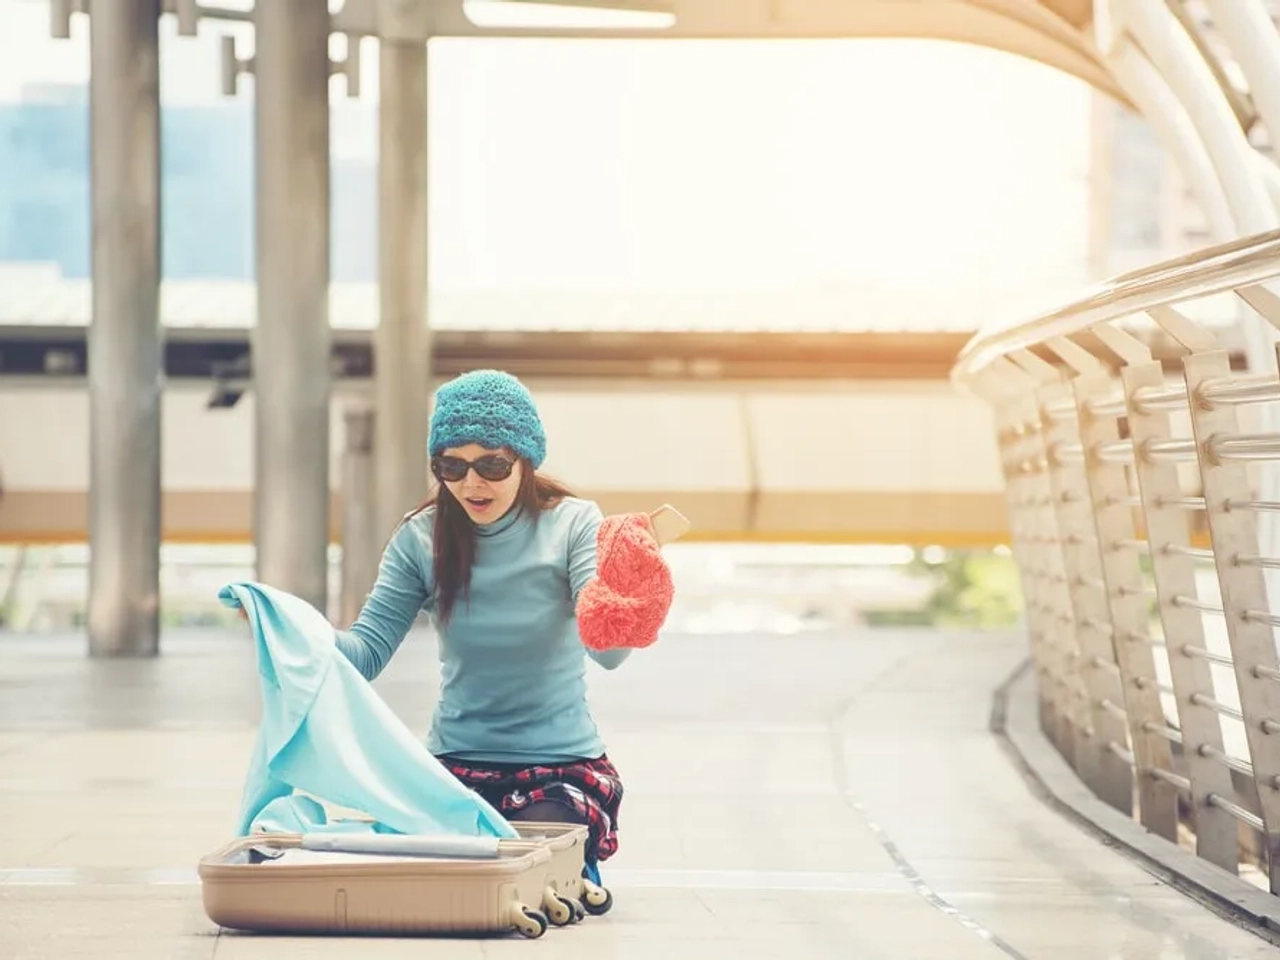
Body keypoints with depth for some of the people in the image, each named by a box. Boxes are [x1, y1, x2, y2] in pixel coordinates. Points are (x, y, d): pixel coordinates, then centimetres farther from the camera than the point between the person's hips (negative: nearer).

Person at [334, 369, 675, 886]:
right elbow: (367, 652, -7)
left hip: (560, 764, -3)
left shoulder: (572, 524, -9)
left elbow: (608, 652, -21)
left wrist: (621, 610, -46)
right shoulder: (421, 538, -2)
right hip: (455, 764, 3)